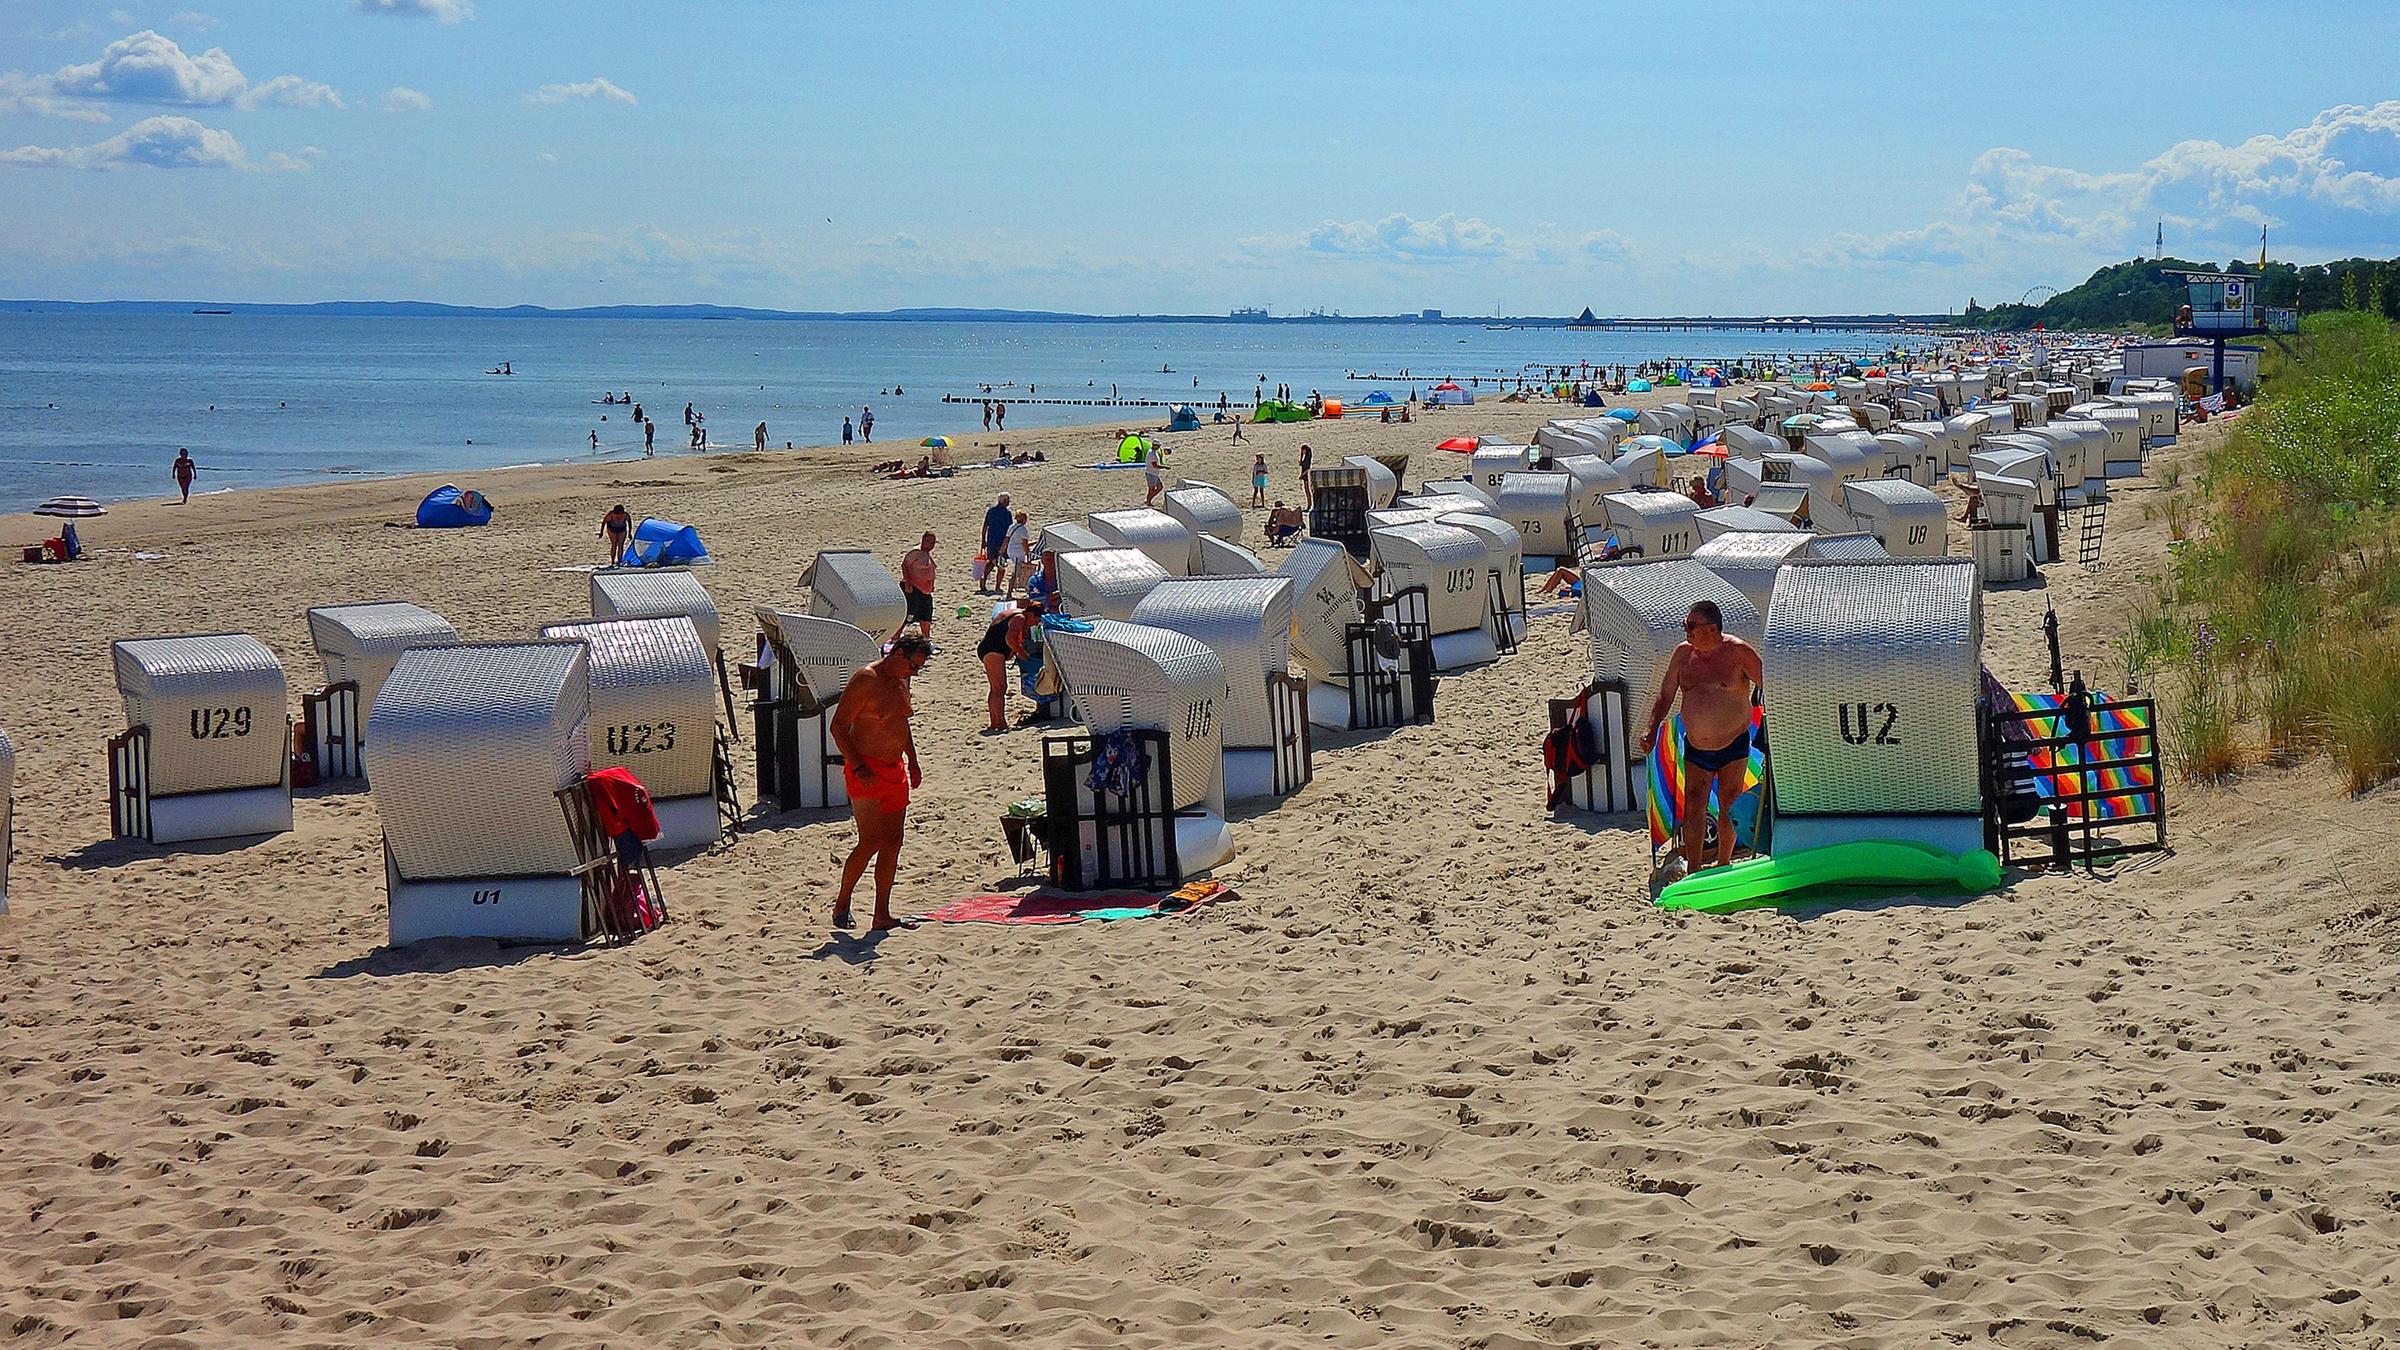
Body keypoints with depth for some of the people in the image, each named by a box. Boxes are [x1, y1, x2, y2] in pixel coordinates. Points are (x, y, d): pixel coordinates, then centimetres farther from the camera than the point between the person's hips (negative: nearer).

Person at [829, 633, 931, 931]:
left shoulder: (901, 680, 12)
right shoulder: (865, 679, -14)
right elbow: (839, 725, -15)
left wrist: (912, 761, 20)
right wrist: (858, 767, -21)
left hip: (895, 770, 8)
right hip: (866, 772, -8)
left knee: (892, 843, 5)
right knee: (870, 842, -11)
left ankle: (882, 916, 9)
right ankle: (841, 905, 6)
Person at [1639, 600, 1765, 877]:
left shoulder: (1738, 652, -13)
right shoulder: (1683, 653, 1)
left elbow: (1769, 687, -9)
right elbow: (1665, 695, 9)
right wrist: (1652, 731, -1)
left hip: (1734, 746, -3)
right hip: (1695, 749, 3)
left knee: (1729, 808, 5)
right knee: (1693, 807, -4)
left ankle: (1723, 866, 22)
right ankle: (1692, 870, 2)